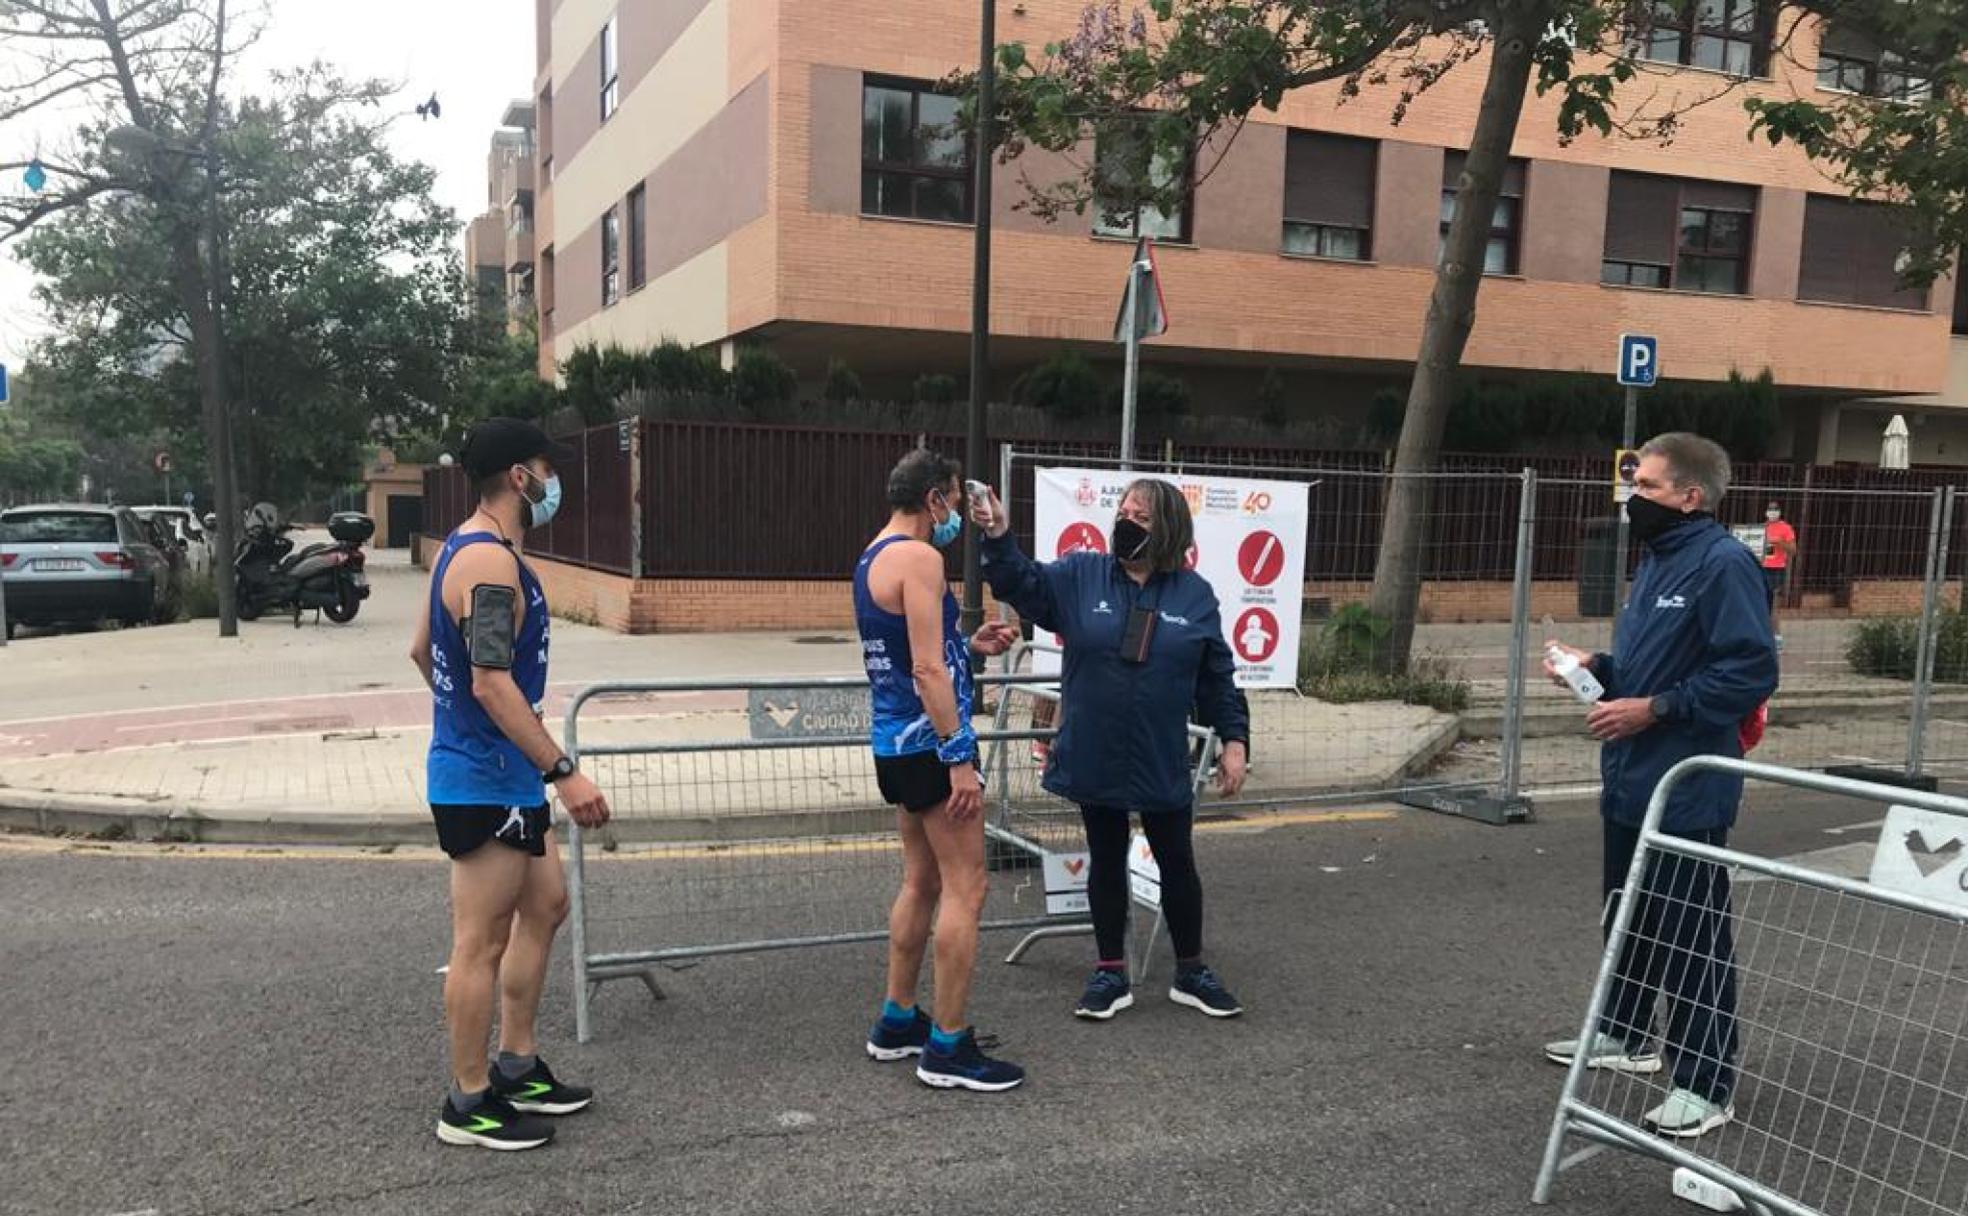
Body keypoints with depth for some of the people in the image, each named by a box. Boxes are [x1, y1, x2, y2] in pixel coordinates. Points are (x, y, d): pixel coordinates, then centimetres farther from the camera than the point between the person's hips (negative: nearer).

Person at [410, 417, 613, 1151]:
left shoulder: (462, 548, 12)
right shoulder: (492, 563, -21)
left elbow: (422, 650, 22)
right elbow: (493, 684, -28)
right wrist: (564, 772, -28)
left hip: (497, 772, 11)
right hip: (485, 779, -11)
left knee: (545, 906, 19)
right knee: (482, 942, 0)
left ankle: (516, 1068, 29)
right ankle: (469, 1103, 14)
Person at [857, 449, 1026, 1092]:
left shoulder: (871, 559, 15)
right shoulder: (919, 557, -15)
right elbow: (927, 671, -22)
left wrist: (969, 646, 18)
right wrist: (960, 758, -21)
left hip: (894, 744, 10)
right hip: (926, 744, -10)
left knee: (923, 881, 18)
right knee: (966, 889, -3)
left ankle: (896, 1022, 26)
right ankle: (947, 1048, 3)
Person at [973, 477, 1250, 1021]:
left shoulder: (1194, 594, -2)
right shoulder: (1080, 576, -2)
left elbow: (1217, 677, 3)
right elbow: (1023, 583, -13)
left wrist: (1234, 739, 0)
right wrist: (999, 538, -31)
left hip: (1162, 765, 0)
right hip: (1095, 761, 0)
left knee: (1177, 864, 11)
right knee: (1106, 863, 12)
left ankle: (1191, 973, 28)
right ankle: (1111, 974, 25)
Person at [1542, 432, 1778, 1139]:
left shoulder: (1723, 565, -16)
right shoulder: (1657, 561, 13)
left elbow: (1751, 672, -22)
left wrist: (1653, 709, -23)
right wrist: (1597, 666, 5)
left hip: (1688, 793, -9)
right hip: (1633, 783, 10)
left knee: (1693, 935, 0)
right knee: (1629, 916, 21)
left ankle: (1705, 1086, 12)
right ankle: (1624, 1034, 38)